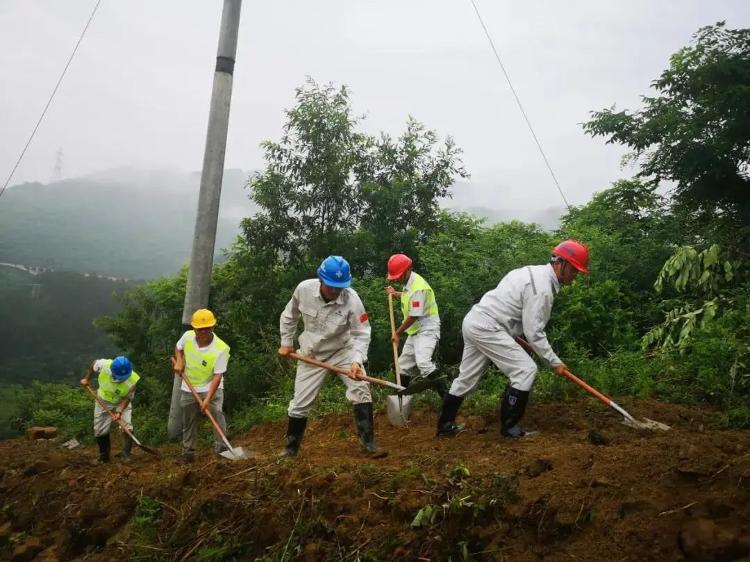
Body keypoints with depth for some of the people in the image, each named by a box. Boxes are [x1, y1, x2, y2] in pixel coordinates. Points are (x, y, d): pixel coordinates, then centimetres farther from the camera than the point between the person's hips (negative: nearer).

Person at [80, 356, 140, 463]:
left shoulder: (133, 380, -33)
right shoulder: (105, 365, -31)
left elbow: (128, 397, -20)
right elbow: (94, 364, -6)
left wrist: (120, 411, -31)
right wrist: (86, 378, 1)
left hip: (122, 403, -2)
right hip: (103, 402, 2)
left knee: (127, 428, -16)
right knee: (99, 430, 4)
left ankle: (126, 454, -3)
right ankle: (104, 456, 22)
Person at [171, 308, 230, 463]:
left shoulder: (221, 349, -27)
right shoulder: (187, 336, -14)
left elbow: (217, 376, -26)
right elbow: (178, 348, 11)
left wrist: (208, 399, -32)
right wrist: (179, 362, -9)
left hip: (211, 388, -4)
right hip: (188, 388, 4)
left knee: (216, 413, -20)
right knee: (188, 421, 13)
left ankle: (221, 447, -13)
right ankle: (188, 452, 28)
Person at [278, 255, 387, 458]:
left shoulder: (352, 299, -28)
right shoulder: (304, 289, -21)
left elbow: (361, 334, -21)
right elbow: (289, 316, 0)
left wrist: (357, 361, -36)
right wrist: (286, 342, 5)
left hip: (343, 351, -1)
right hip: (311, 354, 1)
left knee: (361, 390, -18)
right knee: (300, 402, 6)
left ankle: (368, 444, -9)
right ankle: (291, 448, 25)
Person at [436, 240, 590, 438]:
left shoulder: (535, 272, 13)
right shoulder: (542, 287, -17)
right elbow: (533, 332, -17)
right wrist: (554, 362, -9)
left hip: (473, 321, 10)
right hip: (487, 327, -10)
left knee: (467, 377, 17)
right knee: (526, 370, -9)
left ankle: (445, 425, 27)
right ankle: (509, 426, -1)